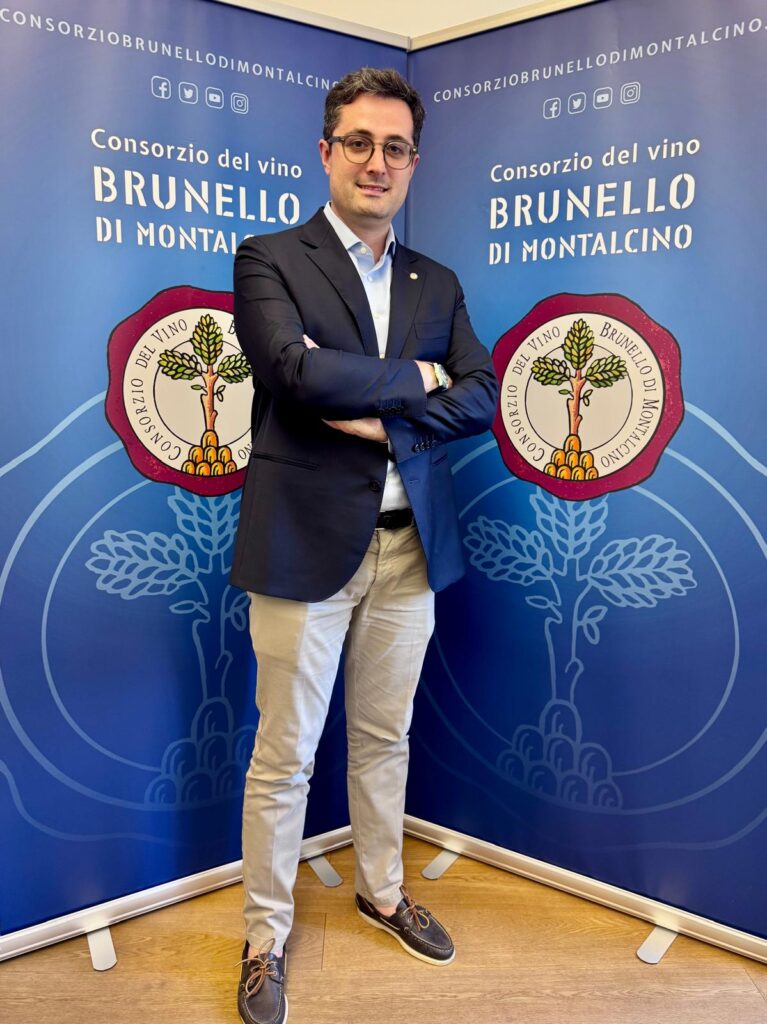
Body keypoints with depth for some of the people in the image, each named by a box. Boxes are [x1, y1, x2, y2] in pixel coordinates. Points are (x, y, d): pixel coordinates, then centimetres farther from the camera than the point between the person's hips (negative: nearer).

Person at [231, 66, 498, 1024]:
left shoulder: (438, 285, 13)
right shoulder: (269, 259, -1)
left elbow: (481, 398, 1)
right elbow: (299, 371, -19)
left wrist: (381, 416, -13)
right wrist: (413, 378, -8)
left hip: (409, 546, 5)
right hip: (306, 544, -4)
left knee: (385, 739, 19)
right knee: (285, 757, 6)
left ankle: (382, 891, 41)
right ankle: (265, 938, 27)